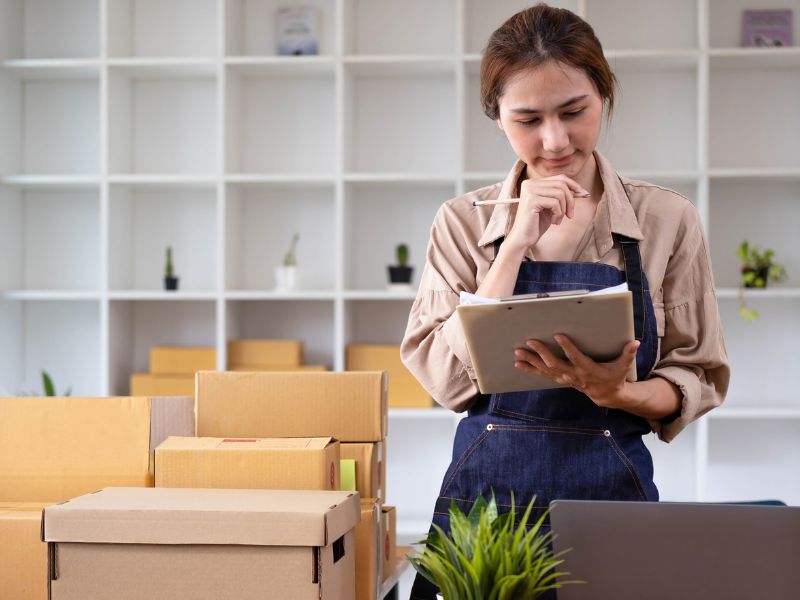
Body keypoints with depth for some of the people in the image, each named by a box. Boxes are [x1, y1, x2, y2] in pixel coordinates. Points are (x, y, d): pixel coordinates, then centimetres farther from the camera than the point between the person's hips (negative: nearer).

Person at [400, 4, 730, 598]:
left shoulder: (667, 220, -1)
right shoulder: (463, 223, 1)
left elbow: (697, 377, 2)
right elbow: (447, 379, -8)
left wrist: (617, 392, -19)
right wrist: (516, 244, -13)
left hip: (610, 490, 0)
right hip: (484, 487, 1)